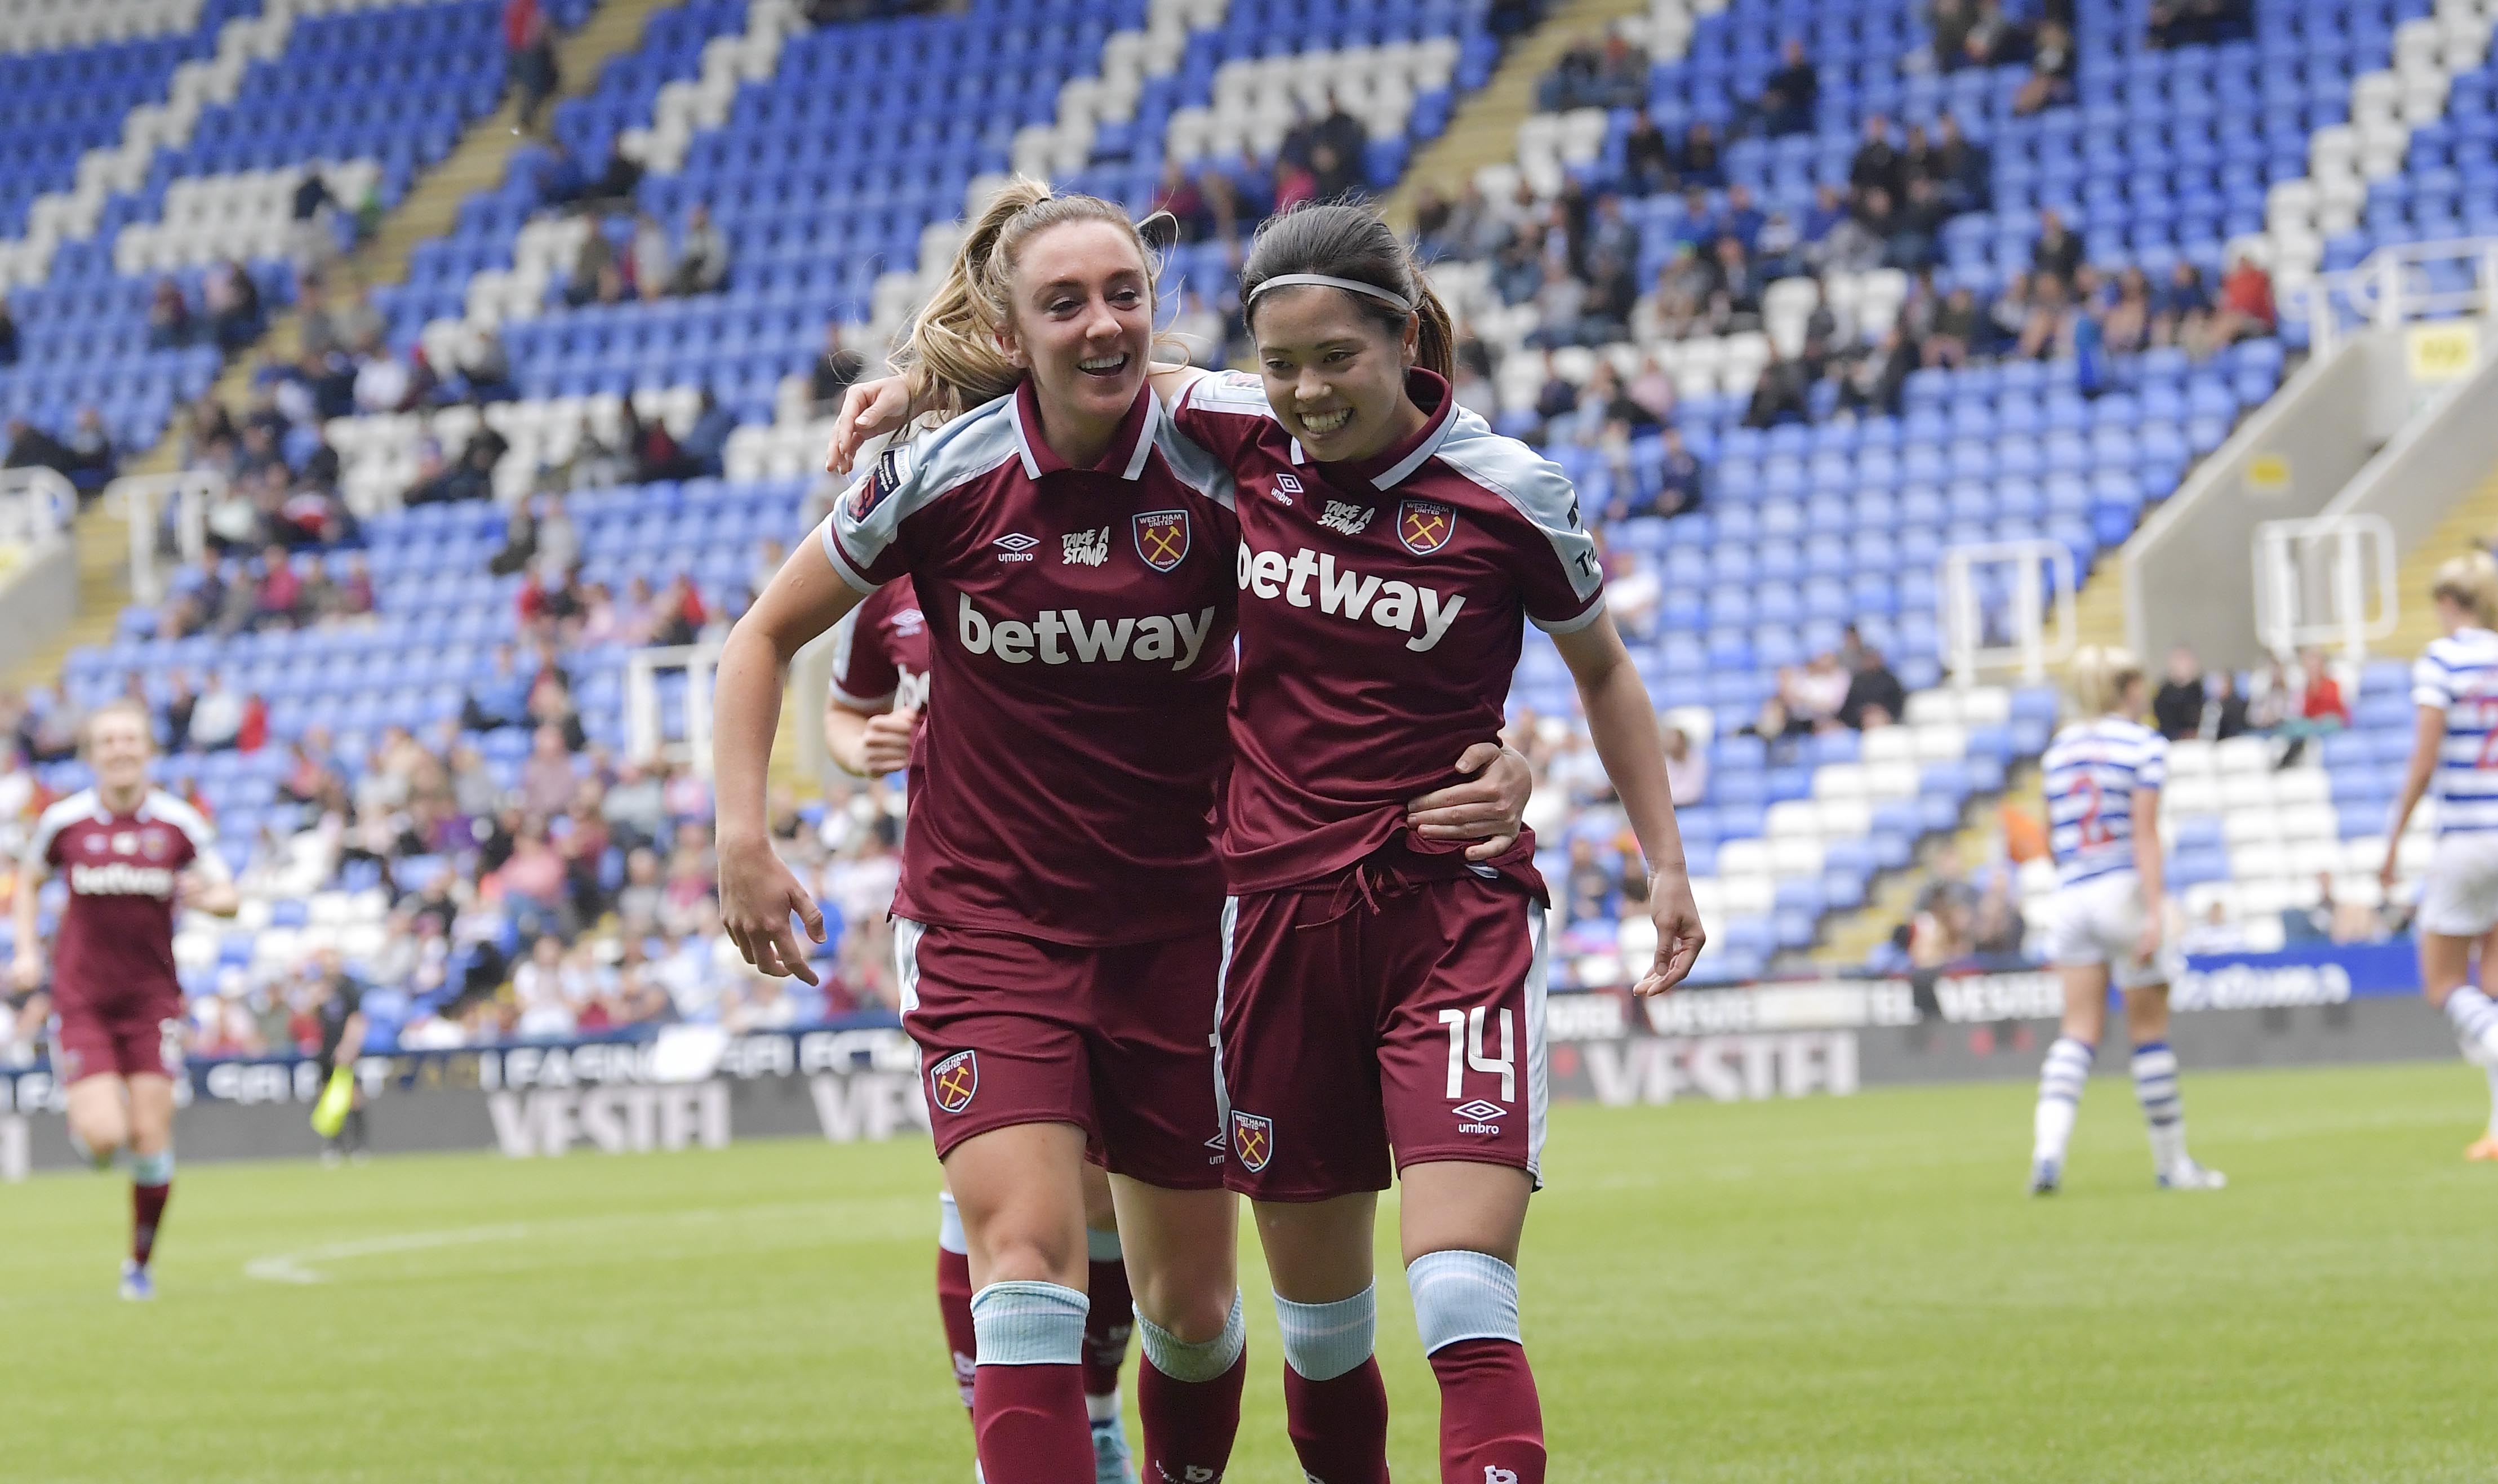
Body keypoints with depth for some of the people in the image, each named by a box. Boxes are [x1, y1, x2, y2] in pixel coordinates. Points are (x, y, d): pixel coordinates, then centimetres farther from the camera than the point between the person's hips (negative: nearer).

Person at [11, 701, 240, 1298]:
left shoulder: (178, 823, -3)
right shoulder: (65, 821, -3)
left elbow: (229, 898, 2)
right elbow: (28, 880, 16)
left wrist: (207, 897, -21)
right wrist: (28, 951, 4)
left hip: (151, 999, 1)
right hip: (81, 998, -1)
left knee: (151, 1141, -5)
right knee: (104, 1137, -15)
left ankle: (140, 1264, 15)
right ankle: (85, 1124, 25)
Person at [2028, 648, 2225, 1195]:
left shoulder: (2060, 749, 11)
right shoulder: (2145, 745, -4)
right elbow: (2145, 832, -12)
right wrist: (2155, 910, -16)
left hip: (2070, 898, 4)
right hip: (2125, 892, -4)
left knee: (2078, 1032, 1)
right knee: (2150, 1030, 6)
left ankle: (2048, 1150, -19)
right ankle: (2172, 1161, 15)